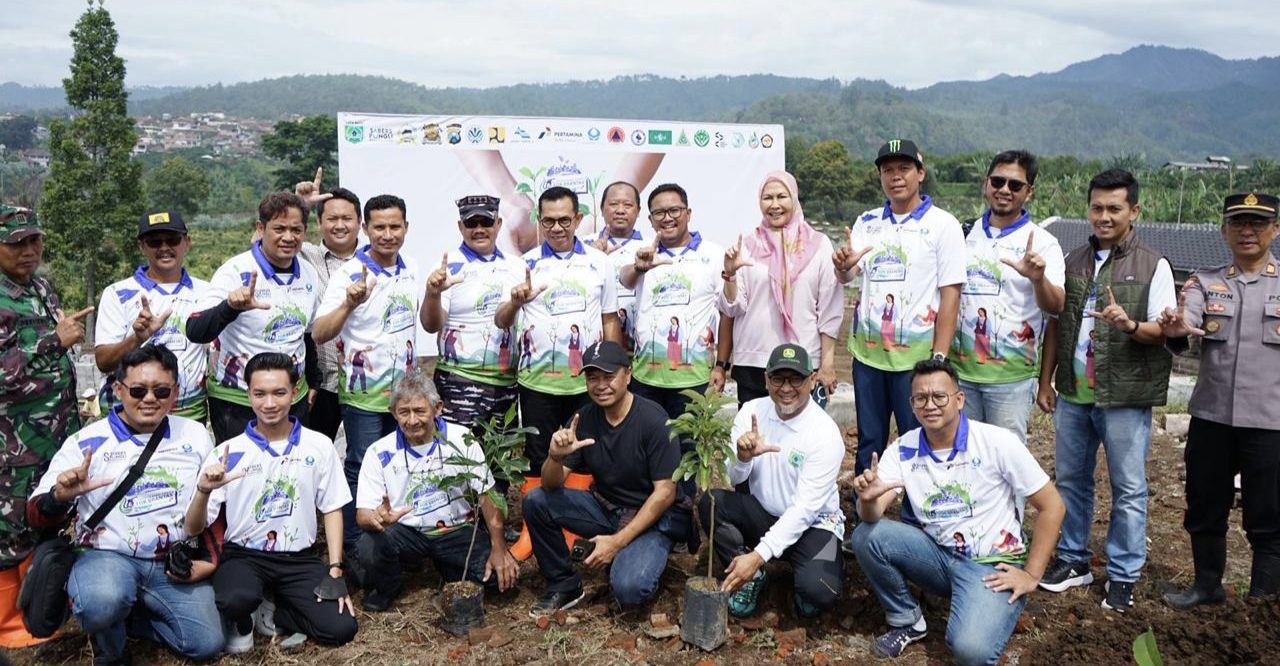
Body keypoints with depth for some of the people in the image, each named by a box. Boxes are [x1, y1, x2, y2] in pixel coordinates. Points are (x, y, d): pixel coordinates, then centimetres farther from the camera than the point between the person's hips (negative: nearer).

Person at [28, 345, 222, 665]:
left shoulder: (195, 435, 6)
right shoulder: (86, 443, -3)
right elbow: (38, 514, -3)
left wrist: (211, 559, 2)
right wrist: (60, 497, -27)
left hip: (176, 564, 3)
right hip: (108, 555, -3)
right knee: (103, 603, -37)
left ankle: (129, 614, 17)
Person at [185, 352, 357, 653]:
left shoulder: (319, 446, 1)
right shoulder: (227, 452, -4)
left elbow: (332, 509, 7)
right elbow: (194, 528, -4)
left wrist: (335, 571, -3)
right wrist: (203, 491, -26)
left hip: (300, 559, 2)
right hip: (244, 555, -1)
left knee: (340, 628, -18)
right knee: (238, 600, -36)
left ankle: (270, 613, 10)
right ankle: (240, 622, 3)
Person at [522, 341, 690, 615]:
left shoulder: (653, 420, -18)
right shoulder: (584, 419, -3)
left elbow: (665, 492, -17)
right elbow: (551, 484, -5)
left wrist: (618, 541, -20)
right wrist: (556, 456, -30)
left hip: (653, 517, -5)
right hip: (605, 507, 5)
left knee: (629, 589, -30)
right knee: (536, 500, -13)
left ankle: (634, 560, 7)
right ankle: (563, 585, 2)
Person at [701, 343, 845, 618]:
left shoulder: (826, 434, -20)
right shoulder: (752, 412, -7)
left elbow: (804, 509, -22)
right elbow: (730, 479, -7)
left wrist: (758, 555, -28)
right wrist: (743, 457, -32)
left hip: (812, 523, -3)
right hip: (763, 514, 4)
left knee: (819, 591, -30)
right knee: (711, 501, -23)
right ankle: (751, 577, -3)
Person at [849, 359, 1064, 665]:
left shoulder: (997, 442, -15)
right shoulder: (902, 452, -5)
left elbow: (1051, 505, -9)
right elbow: (872, 516, -16)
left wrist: (1031, 575, -11)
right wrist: (868, 499, -40)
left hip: (993, 564, -4)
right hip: (938, 555, 4)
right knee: (866, 536, -20)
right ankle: (906, 620, 3)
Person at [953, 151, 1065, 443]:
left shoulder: (1041, 242, -4)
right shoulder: (965, 234, 8)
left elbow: (1055, 307, -15)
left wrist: (1038, 279, -35)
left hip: (1011, 375, -4)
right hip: (959, 368, 4)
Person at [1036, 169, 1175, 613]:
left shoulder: (1153, 266, -3)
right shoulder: (1073, 262, 11)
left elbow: (1165, 329, -6)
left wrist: (1130, 325, -27)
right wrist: (1045, 380, 11)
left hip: (1125, 397, -4)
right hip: (1073, 393, 5)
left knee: (1128, 488, 3)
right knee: (1070, 478, 13)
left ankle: (1123, 575, 15)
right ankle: (1073, 560, 27)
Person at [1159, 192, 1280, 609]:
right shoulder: (1204, 283, 5)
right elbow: (1184, 323, -14)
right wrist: (1174, 330, -36)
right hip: (1210, 417, 2)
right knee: (1205, 509, 13)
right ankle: (1207, 586, 31)